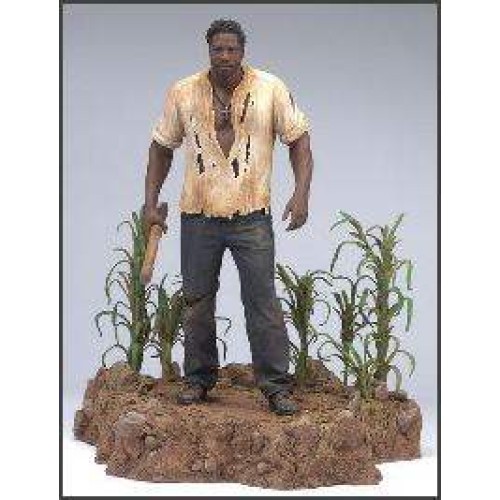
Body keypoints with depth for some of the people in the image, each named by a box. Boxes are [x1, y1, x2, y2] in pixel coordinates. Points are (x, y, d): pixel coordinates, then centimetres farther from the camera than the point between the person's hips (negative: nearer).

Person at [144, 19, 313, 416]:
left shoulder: (271, 89, -2)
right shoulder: (183, 93, 3)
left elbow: (298, 140, 3)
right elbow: (162, 146, 12)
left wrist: (302, 193, -9)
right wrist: (151, 200, 7)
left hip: (252, 216, -2)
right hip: (198, 216, 2)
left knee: (263, 301, -3)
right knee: (197, 301, 9)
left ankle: (276, 386, 4)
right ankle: (198, 379, 23)